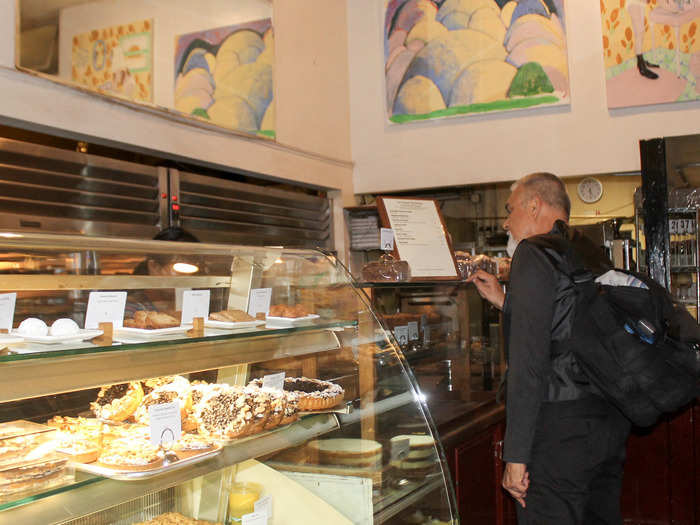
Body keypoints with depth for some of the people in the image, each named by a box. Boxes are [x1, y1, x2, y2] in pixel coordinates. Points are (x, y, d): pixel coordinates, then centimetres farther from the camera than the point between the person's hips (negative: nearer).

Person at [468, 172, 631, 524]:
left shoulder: (535, 252, -9)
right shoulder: (594, 255, 15)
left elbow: (529, 360, -17)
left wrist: (515, 456, -16)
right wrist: (505, 302, 27)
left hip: (561, 422, -9)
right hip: (611, 419, 9)